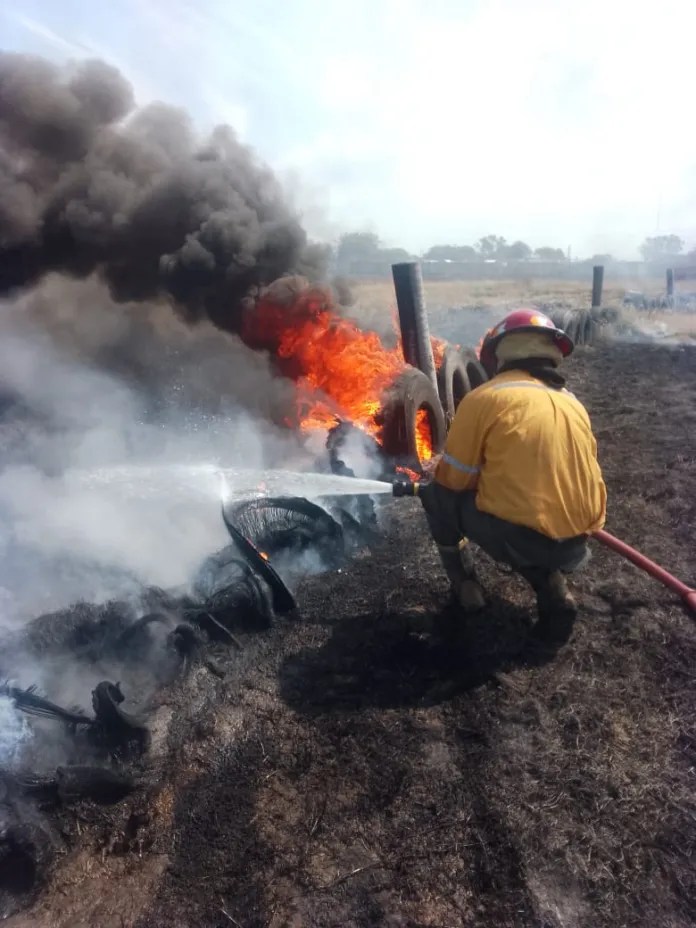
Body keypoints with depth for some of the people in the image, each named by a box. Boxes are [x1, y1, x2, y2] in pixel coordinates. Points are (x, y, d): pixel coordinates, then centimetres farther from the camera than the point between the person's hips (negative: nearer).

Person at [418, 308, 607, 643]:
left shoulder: (484, 397, -5)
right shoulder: (574, 405, 12)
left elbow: (455, 479, 0)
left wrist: (439, 468, 23)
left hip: (519, 538, -5)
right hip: (575, 546, 6)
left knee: (436, 491, 15)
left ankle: (465, 585, 19)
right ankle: (553, 591, 13)